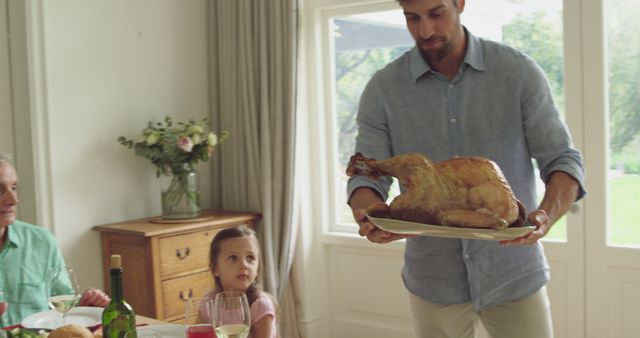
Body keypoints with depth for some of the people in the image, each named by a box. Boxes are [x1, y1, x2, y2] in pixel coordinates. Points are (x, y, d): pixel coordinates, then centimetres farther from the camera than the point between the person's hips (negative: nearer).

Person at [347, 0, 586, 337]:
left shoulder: (519, 71, -5)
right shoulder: (383, 89, -4)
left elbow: (562, 159, -5)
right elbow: (367, 176, -4)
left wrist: (547, 215, -26)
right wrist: (368, 217, -27)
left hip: (516, 274, 0)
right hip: (434, 281, 1)